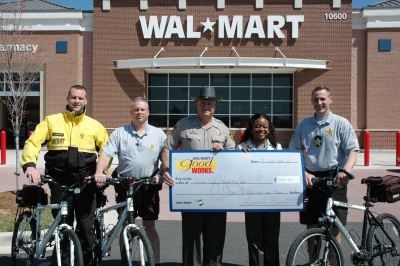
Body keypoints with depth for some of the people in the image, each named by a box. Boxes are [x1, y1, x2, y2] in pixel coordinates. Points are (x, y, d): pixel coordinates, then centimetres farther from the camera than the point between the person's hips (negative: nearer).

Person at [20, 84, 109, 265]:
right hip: (59, 181, 0)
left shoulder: (94, 125, 6)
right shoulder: (52, 121, 4)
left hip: (85, 181, 0)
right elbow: (33, 142, -2)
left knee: (86, 227, 3)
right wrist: (30, 165, -18)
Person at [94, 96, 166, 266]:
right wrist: (99, 172, -22)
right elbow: (106, 154, -5)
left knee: (150, 226, 6)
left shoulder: (158, 134, 6)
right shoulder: (119, 133, 3)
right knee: (125, 226, 9)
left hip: (149, 186, 0)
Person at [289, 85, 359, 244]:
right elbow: (293, 153, 8)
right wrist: (304, 173, -8)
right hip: (310, 180, 3)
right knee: (311, 226, 10)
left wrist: (346, 170, -26)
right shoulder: (304, 125, 10)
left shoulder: (341, 123, 1)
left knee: (335, 226, 0)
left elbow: (353, 151, -7)